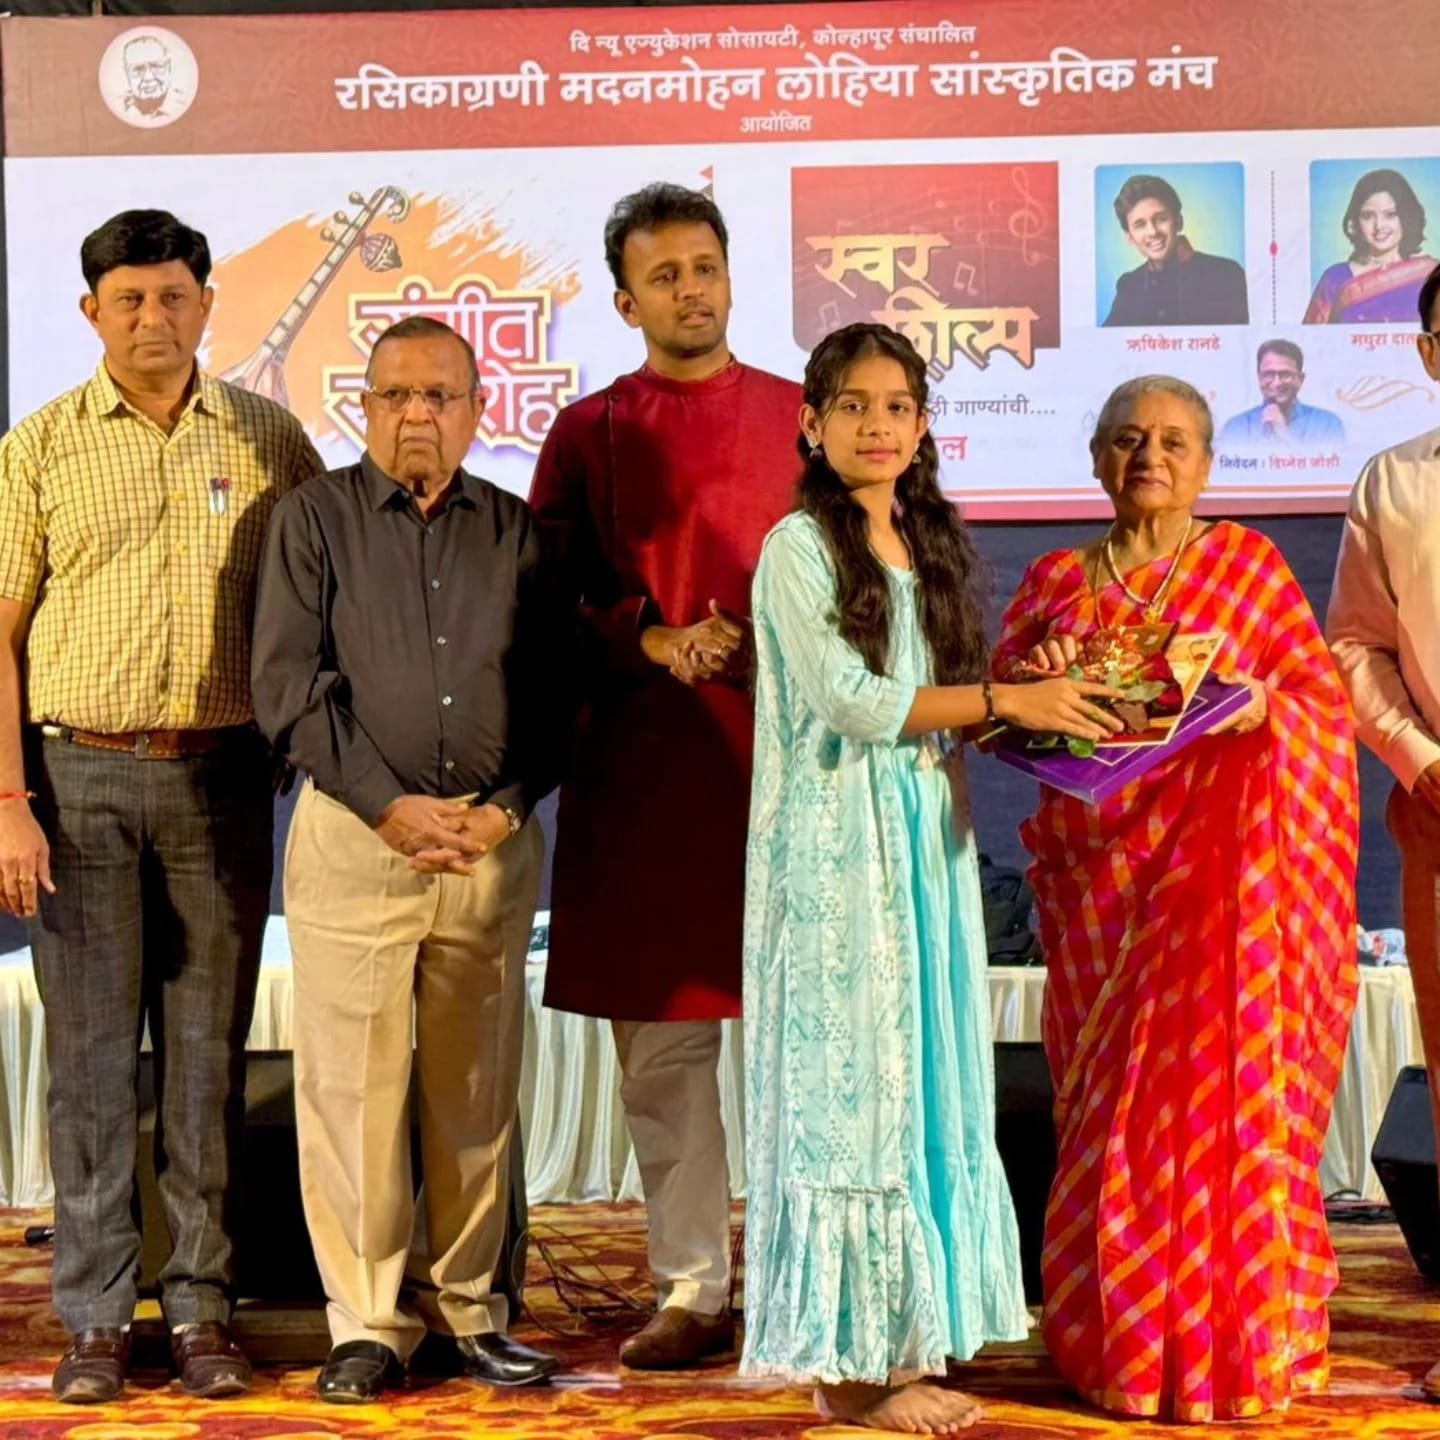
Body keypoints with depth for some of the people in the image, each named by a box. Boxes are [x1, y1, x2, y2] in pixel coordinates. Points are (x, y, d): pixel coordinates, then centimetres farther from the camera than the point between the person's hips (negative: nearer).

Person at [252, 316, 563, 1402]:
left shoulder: (517, 531, 11)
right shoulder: (315, 520, 4)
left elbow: (550, 692, 9)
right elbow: (291, 686, -4)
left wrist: (503, 806, -7)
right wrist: (392, 806, -11)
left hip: (494, 841, 2)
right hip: (353, 835, -2)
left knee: (479, 1092, 6)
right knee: (353, 1088, -1)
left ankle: (468, 1306, 18)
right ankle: (369, 1322, 9)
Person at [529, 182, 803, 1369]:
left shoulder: (798, 417, 10)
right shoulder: (588, 434, 9)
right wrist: (654, 640, -10)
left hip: (779, 754, 0)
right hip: (639, 768, 1)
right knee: (660, 1041, 4)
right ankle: (693, 1289, 13)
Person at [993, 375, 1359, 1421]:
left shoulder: (1245, 562, 6)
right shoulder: (1055, 581, 13)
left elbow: (1327, 694, 1)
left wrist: (1260, 706, -18)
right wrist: (1030, 685, -10)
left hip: (1216, 870, -2)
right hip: (1098, 873, 3)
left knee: (1217, 1092, -5)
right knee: (1112, 1104, 3)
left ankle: (1232, 1340, 4)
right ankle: (1122, 1336, 13)